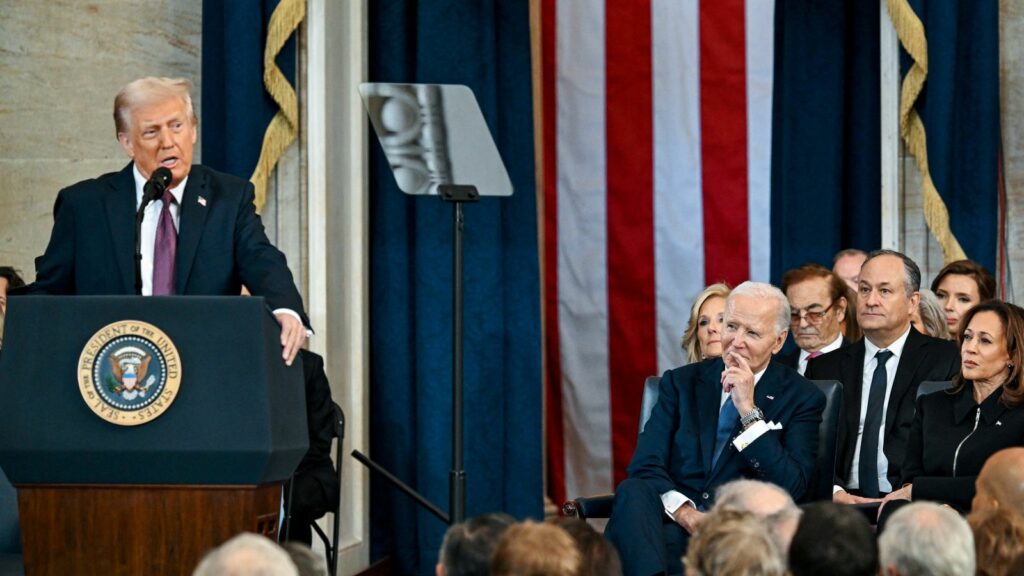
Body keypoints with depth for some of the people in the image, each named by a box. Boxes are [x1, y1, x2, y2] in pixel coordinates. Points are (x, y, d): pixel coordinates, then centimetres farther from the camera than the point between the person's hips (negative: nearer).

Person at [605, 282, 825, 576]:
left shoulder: (802, 397, 9)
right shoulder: (681, 382, 15)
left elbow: (791, 488, -5)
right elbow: (645, 466, 4)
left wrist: (749, 410, -10)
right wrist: (684, 512, -17)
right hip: (673, 521, 3)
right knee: (632, 492, -34)